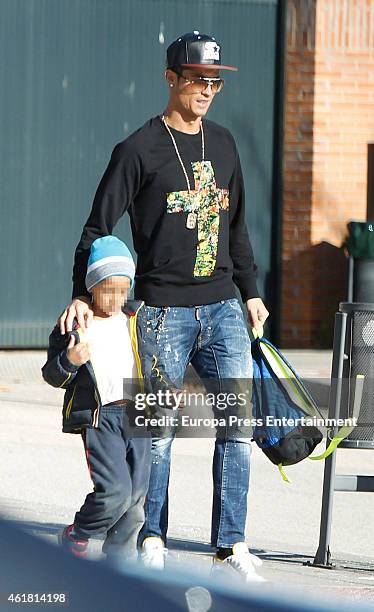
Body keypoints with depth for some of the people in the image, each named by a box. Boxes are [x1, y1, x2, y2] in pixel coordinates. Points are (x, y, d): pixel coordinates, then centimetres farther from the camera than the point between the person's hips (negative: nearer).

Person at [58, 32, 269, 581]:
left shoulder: (223, 144, 15)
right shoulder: (140, 149, -3)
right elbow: (99, 226, -4)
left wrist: (250, 290, 23)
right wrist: (83, 294, -13)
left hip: (222, 308, 5)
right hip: (165, 312, -5)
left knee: (240, 422, -3)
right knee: (158, 430, -2)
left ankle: (231, 541, 2)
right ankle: (150, 537, 12)